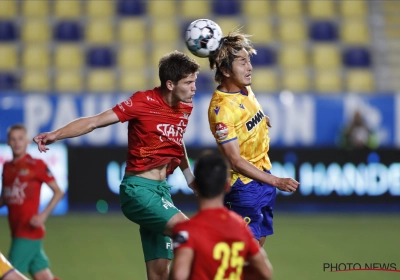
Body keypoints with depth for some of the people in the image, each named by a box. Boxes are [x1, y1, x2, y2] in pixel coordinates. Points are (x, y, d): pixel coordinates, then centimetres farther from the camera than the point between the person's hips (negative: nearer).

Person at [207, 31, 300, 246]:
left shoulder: (245, 88, 2)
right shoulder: (221, 109, -24)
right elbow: (235, 160, -25)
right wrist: (276, 182, -27)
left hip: (264, 177, 9)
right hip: (244, 186, -9)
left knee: (258, 242, 13)